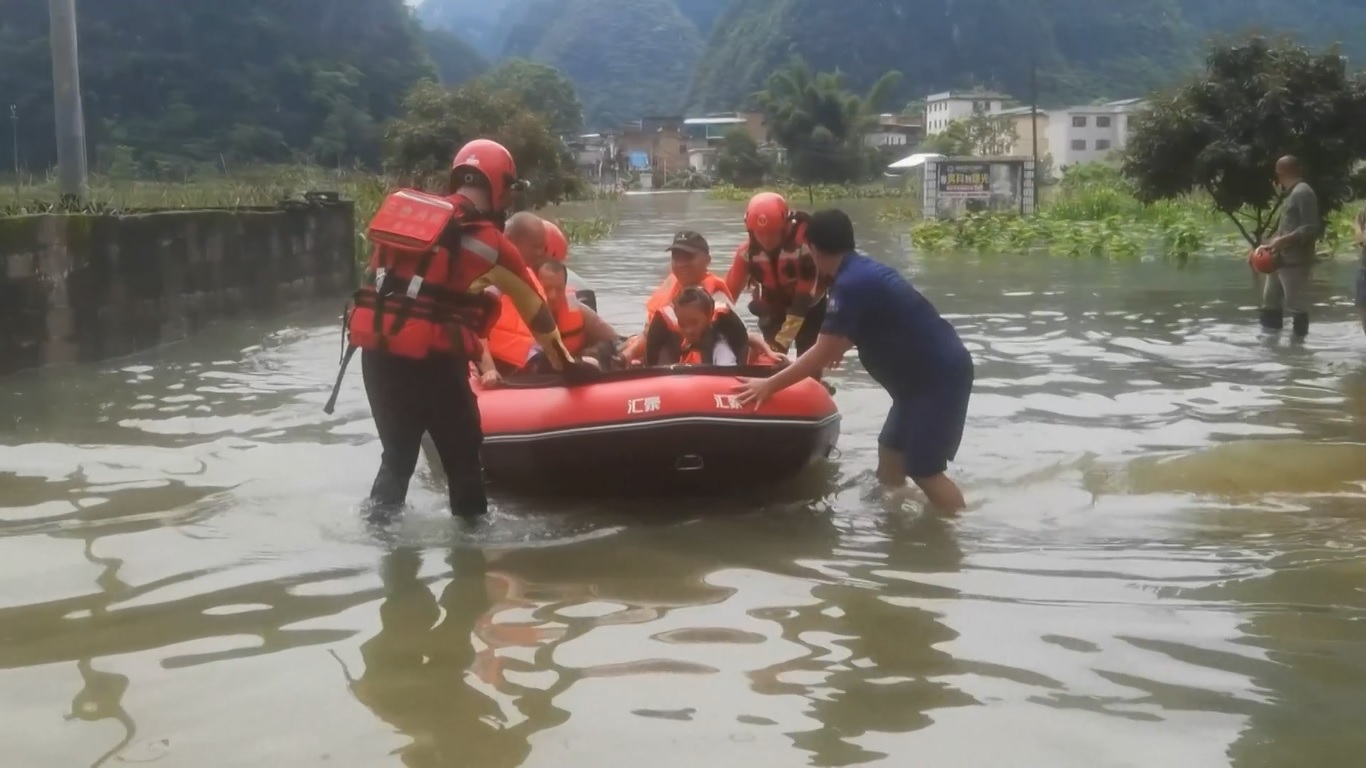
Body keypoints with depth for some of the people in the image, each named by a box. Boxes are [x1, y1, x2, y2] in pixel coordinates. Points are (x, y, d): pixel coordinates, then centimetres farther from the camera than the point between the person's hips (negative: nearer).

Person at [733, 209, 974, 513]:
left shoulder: (851, 284, -21)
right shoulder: (864, 272, 10)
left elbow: (823, 353, -19)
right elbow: (845, 340, 26)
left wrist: (769, 385, -12)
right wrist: (794, 368, 36)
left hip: (939, 376, -10)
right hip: (926, 373, 10)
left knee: (923, 469, -4)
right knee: (890, 452, 17)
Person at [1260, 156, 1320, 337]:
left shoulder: (1303, 192, -13)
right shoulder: (1292, 193, 16)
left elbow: (1312, 228, -20)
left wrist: (1283, 240, -24)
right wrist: (1276, 241, 13)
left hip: (1295, 261, -10)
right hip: (1281, 259, 10)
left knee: (1296, 306, -6)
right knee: (1270, 301, 15)